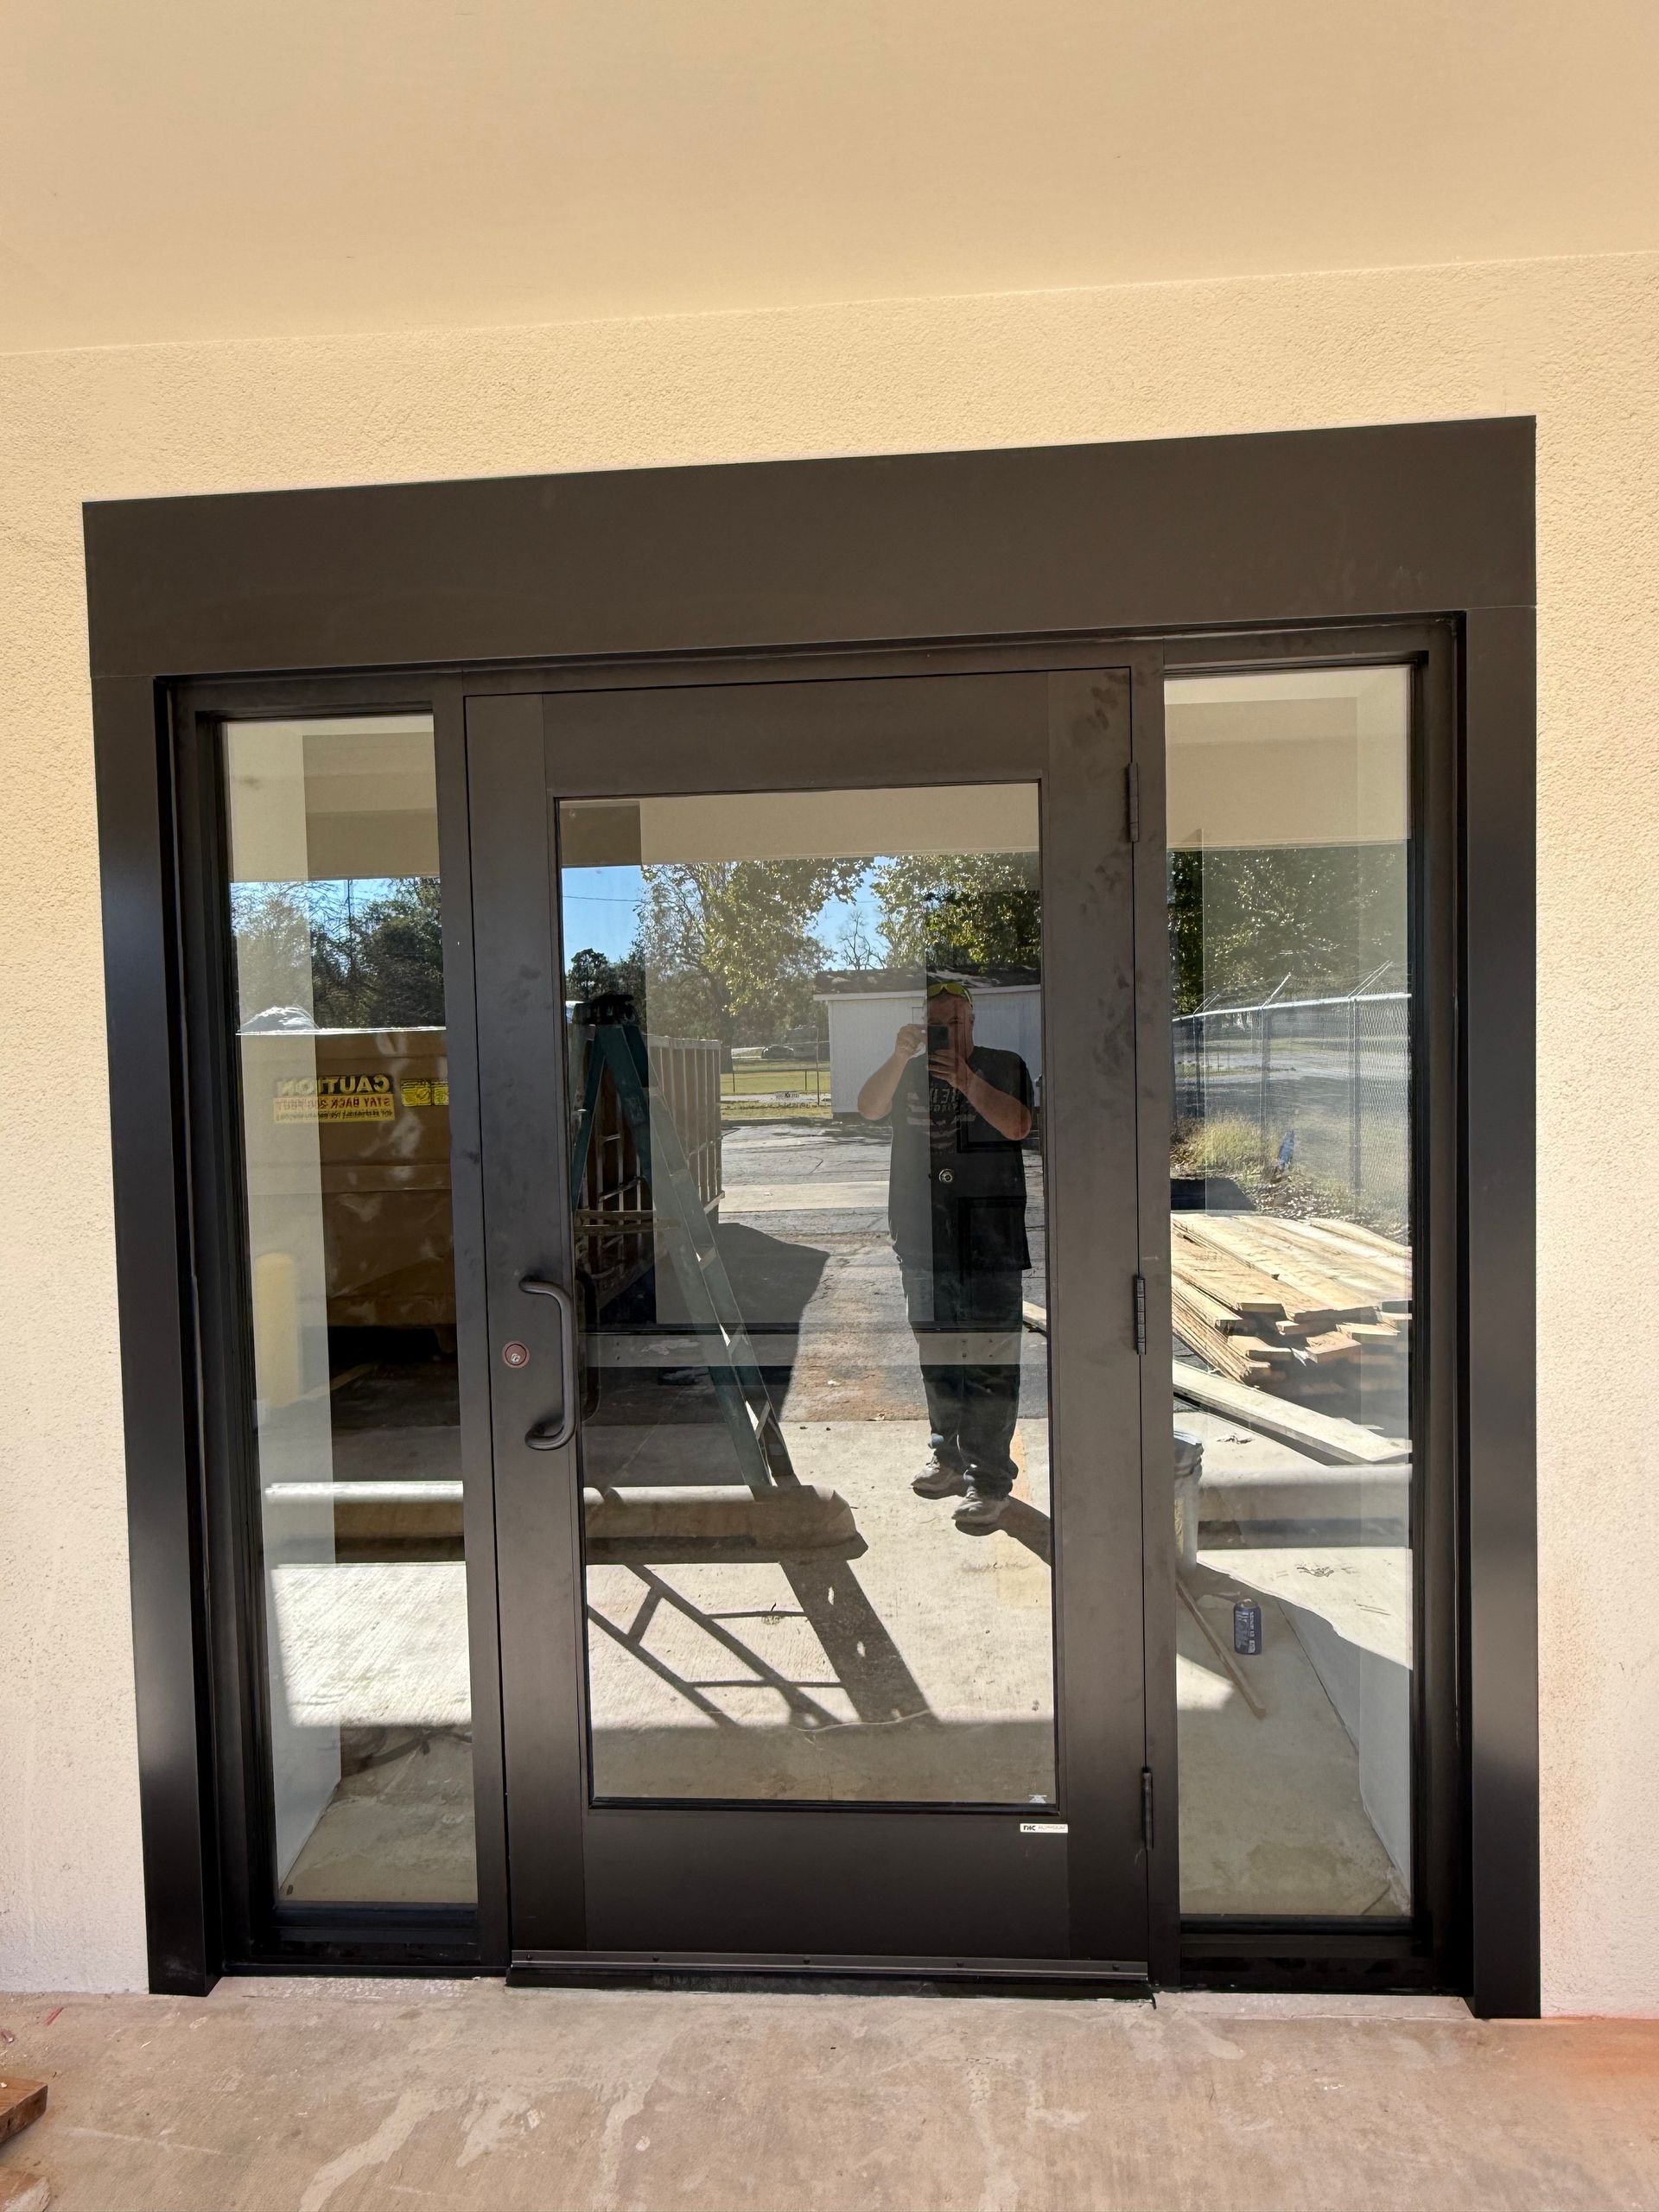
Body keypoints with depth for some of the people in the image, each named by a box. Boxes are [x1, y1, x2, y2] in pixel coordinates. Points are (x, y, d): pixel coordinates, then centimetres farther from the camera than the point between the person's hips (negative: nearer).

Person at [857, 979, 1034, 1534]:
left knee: (989, 1363, -5)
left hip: (990, 1243, -4)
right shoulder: (911, 1072, 12)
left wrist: (964, 1079, -25)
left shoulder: (1004, 1066, 3)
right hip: (923, 1241, 5)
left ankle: (989, 1479, 2)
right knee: (936, 1357, 15)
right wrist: (899, 1057, -21)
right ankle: (950, 1457, 30)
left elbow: (1016, 1125, -14)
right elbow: (869, 1109, -6)